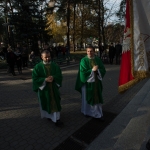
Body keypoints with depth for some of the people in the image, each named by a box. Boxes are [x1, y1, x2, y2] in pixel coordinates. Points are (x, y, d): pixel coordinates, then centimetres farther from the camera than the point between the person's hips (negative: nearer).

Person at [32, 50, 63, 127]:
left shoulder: (55, 65, -1)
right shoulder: (38, 67, -7)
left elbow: (59, 75, -1)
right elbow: (35, 78, -10)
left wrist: (53, 78, -22)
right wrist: (45, 79, -23)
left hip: (54, 88, 1)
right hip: (44, 88, -1)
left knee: (55, 103, 3)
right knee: (46, 102, 15)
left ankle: (56, 119, 12)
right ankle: (47, 115, 39)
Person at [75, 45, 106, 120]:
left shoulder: (98, 59, 2)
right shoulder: (84, 60, -9)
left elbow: (103, 70, 1)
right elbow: (83, 72, -16)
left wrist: (97, 70, -19)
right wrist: (92, 70, -20)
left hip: (96, 81, 3)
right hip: (87, 82, -3)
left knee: (97, 98, 7)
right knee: (87, 97, 11)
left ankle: (98, 114, 22)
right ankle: (87, 112, 34)